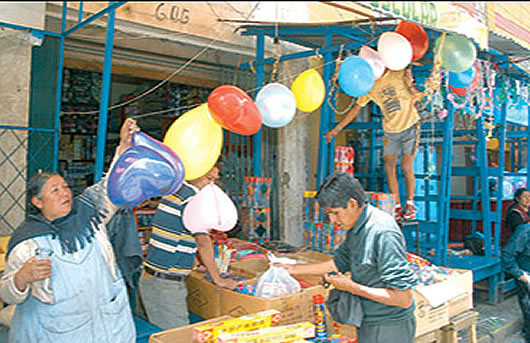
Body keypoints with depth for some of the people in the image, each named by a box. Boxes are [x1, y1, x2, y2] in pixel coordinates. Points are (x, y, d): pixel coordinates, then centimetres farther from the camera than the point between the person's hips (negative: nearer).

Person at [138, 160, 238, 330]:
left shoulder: (173, 191, 13)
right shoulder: (193, 197, -15)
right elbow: (203, 240, -20)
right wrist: (218, 279, -13)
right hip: (166, 284, -9)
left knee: (160, 332, 17)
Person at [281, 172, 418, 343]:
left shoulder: (383, 233, -27)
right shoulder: (357, 227, 2)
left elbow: (404, 299, -26)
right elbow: (339, 263, 16)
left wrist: (352, 287, -22)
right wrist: (294, 269, 15)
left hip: (388, 329, -8)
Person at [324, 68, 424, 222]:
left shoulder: (398, 74, -11)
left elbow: (418, 96, -12)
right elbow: (356, 108, 7)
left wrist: (409, 85, -35)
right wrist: (336, 130, 6)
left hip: (409, 127, -4)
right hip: (390, 131, 4)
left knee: (406, 168, -9)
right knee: (389, 168, -1)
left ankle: (410, 205, 9)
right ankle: (397, 207, 10)